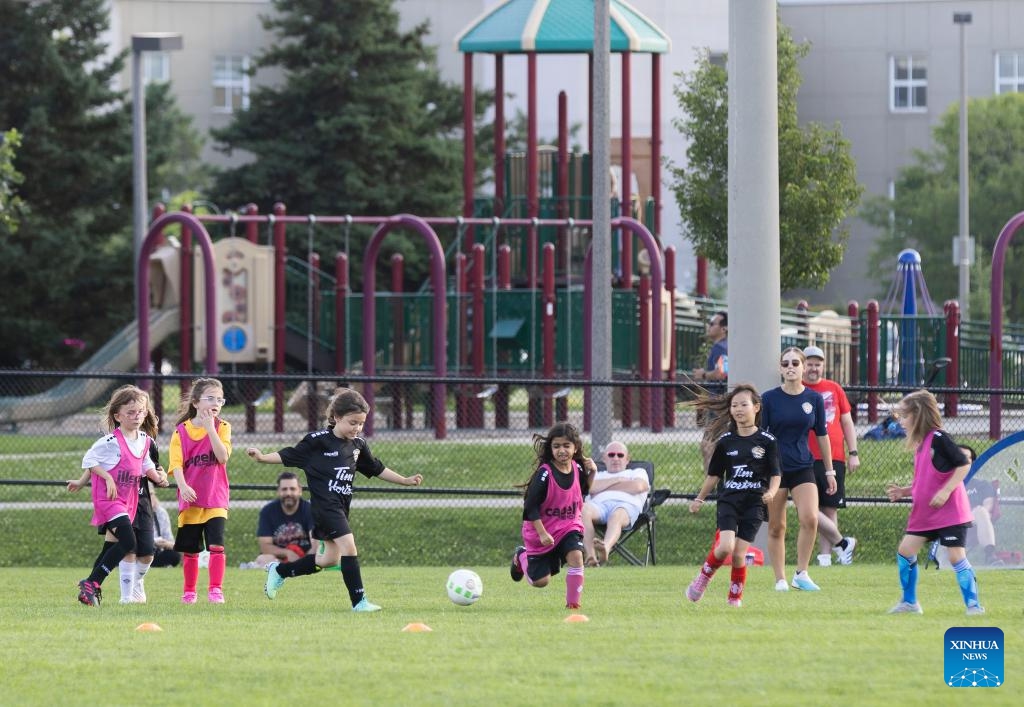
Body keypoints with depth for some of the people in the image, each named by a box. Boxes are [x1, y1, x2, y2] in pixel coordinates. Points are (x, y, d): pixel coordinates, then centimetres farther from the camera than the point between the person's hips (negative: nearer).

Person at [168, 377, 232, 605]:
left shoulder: (222, 427, 1)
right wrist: (183, 486, -23)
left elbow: (223, 457, -14)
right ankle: (189, 591, 21)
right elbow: (176, 464, -5)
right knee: (190, 549, 7)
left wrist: (210, 428, -18)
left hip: (216, 498, -1)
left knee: (216, 545, -14)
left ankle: (216, 589, -7)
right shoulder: (181, 431, 1)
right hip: (190, 498, 1)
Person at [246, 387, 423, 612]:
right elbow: (289, 456, -3)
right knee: (348, 546, -19)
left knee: (330, 559, 14)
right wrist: (262, 457, -15)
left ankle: (279, 571, 32)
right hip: (325, 504, -8)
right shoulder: (318, 441, -9)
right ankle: (359, 601, -17)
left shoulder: (358, 445, 9)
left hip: (341, 505, 8)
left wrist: (405, 481, 20)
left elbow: (376, 469, 21)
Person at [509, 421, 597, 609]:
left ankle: (573, 602, -12)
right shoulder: (544, 474, -24)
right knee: (540, 581, 5)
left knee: (576, 556, -27)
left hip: (569, 526, 3)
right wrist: (542, 533, -25)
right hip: (543, 530, -3)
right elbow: (530, 506, -20)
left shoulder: (577, 469, -6)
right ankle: (521, 555, 38)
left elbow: (584, 492, 16)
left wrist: (592, 473, -2)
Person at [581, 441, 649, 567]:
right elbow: (590, 487, 13)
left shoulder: (637, 473, 34)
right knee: (584, 509, -37)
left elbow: (638, 487, 9)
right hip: (599, 504, 2)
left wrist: (602, 487, 13)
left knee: (616, 516, -41)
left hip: (626, 504, -2)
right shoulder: (597, 475, 38)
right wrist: (617, 480, 10)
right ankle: (589, 554, -54)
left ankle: (606, 548, -73)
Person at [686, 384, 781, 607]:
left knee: (739, 553, -6)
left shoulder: (767, 441, 0)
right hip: (729, 500, 1)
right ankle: (703, 577, 8)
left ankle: (735, 597, 11)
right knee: (725, 546, -18)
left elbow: (775, 474, 1)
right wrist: (699, 499, 19)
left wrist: (771, 492, -18)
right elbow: (714, 474, 15)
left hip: (754, 504, -1)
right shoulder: (726, 441, 6)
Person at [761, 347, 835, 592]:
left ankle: (801, 574, -6)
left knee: (810, 519, -17)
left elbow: (822, 436, 10)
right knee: (776, 527, 2)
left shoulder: (814, 399, 3)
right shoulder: (769, 398, -3)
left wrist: (829, 471, 11)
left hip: (802, 468, 1)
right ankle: (780, 579, 11)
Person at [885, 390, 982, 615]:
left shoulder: (939, 439, -14)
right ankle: (909, 602, 16)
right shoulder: (920, 444, 13)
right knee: (905, 550, 6)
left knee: (956, 556, -11)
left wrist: (946, 491, -23)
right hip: (924, 512, 9)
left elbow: (964, 464, -18)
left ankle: (973, 605, -6)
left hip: (950, 511, -9)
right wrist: (903, 491, 9)